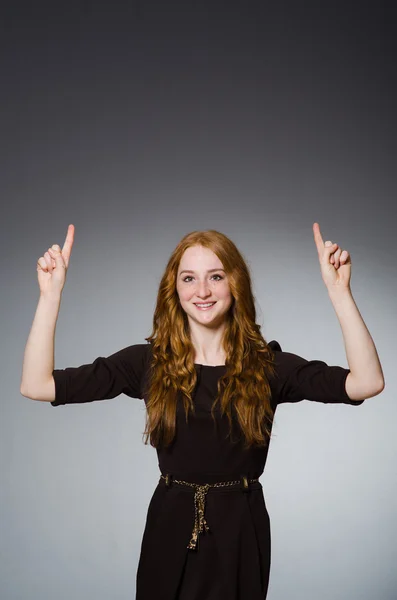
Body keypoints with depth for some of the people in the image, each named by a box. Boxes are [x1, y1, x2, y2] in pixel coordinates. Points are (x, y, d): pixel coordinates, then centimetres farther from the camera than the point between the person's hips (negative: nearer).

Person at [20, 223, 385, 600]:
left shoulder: (267, 364, -7)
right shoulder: (148, 361, -5)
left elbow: (367, 383, -20)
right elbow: (37, 385, -11)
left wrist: (338, 291, -25)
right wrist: (51, 294, -18)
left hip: (241, 530, 0)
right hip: (170, 529, 1)